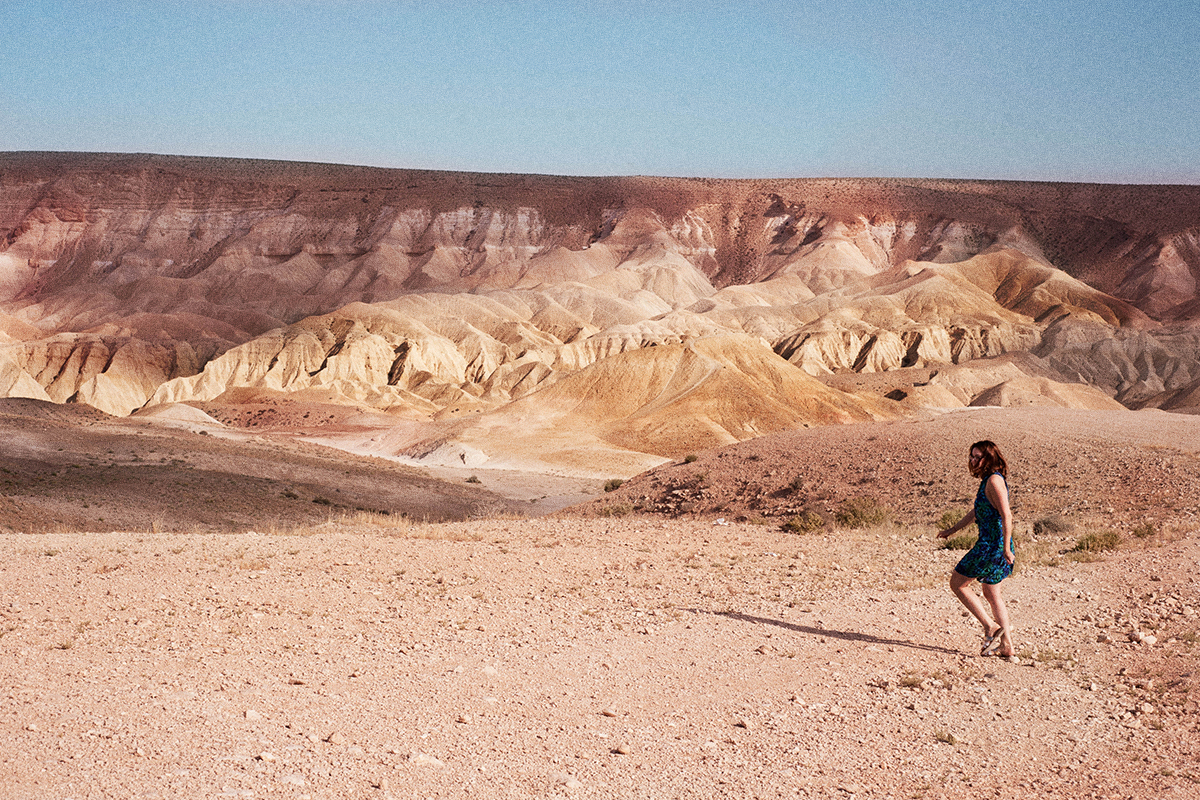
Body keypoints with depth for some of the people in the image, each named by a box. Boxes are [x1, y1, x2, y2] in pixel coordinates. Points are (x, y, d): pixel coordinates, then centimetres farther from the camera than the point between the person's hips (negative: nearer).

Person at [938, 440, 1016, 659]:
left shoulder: (994, 480, -16)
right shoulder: (987, 480, 15)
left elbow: (1006, 515, -22)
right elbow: (977, 511, 26)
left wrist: (1006, 548, -24)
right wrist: (953, 530, 32)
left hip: (992, 544, -10)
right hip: (991, 544, 10)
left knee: (957, 583, 1)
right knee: (991, 593, 16)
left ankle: (991, 627, 0)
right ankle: (1006, 646, 18)